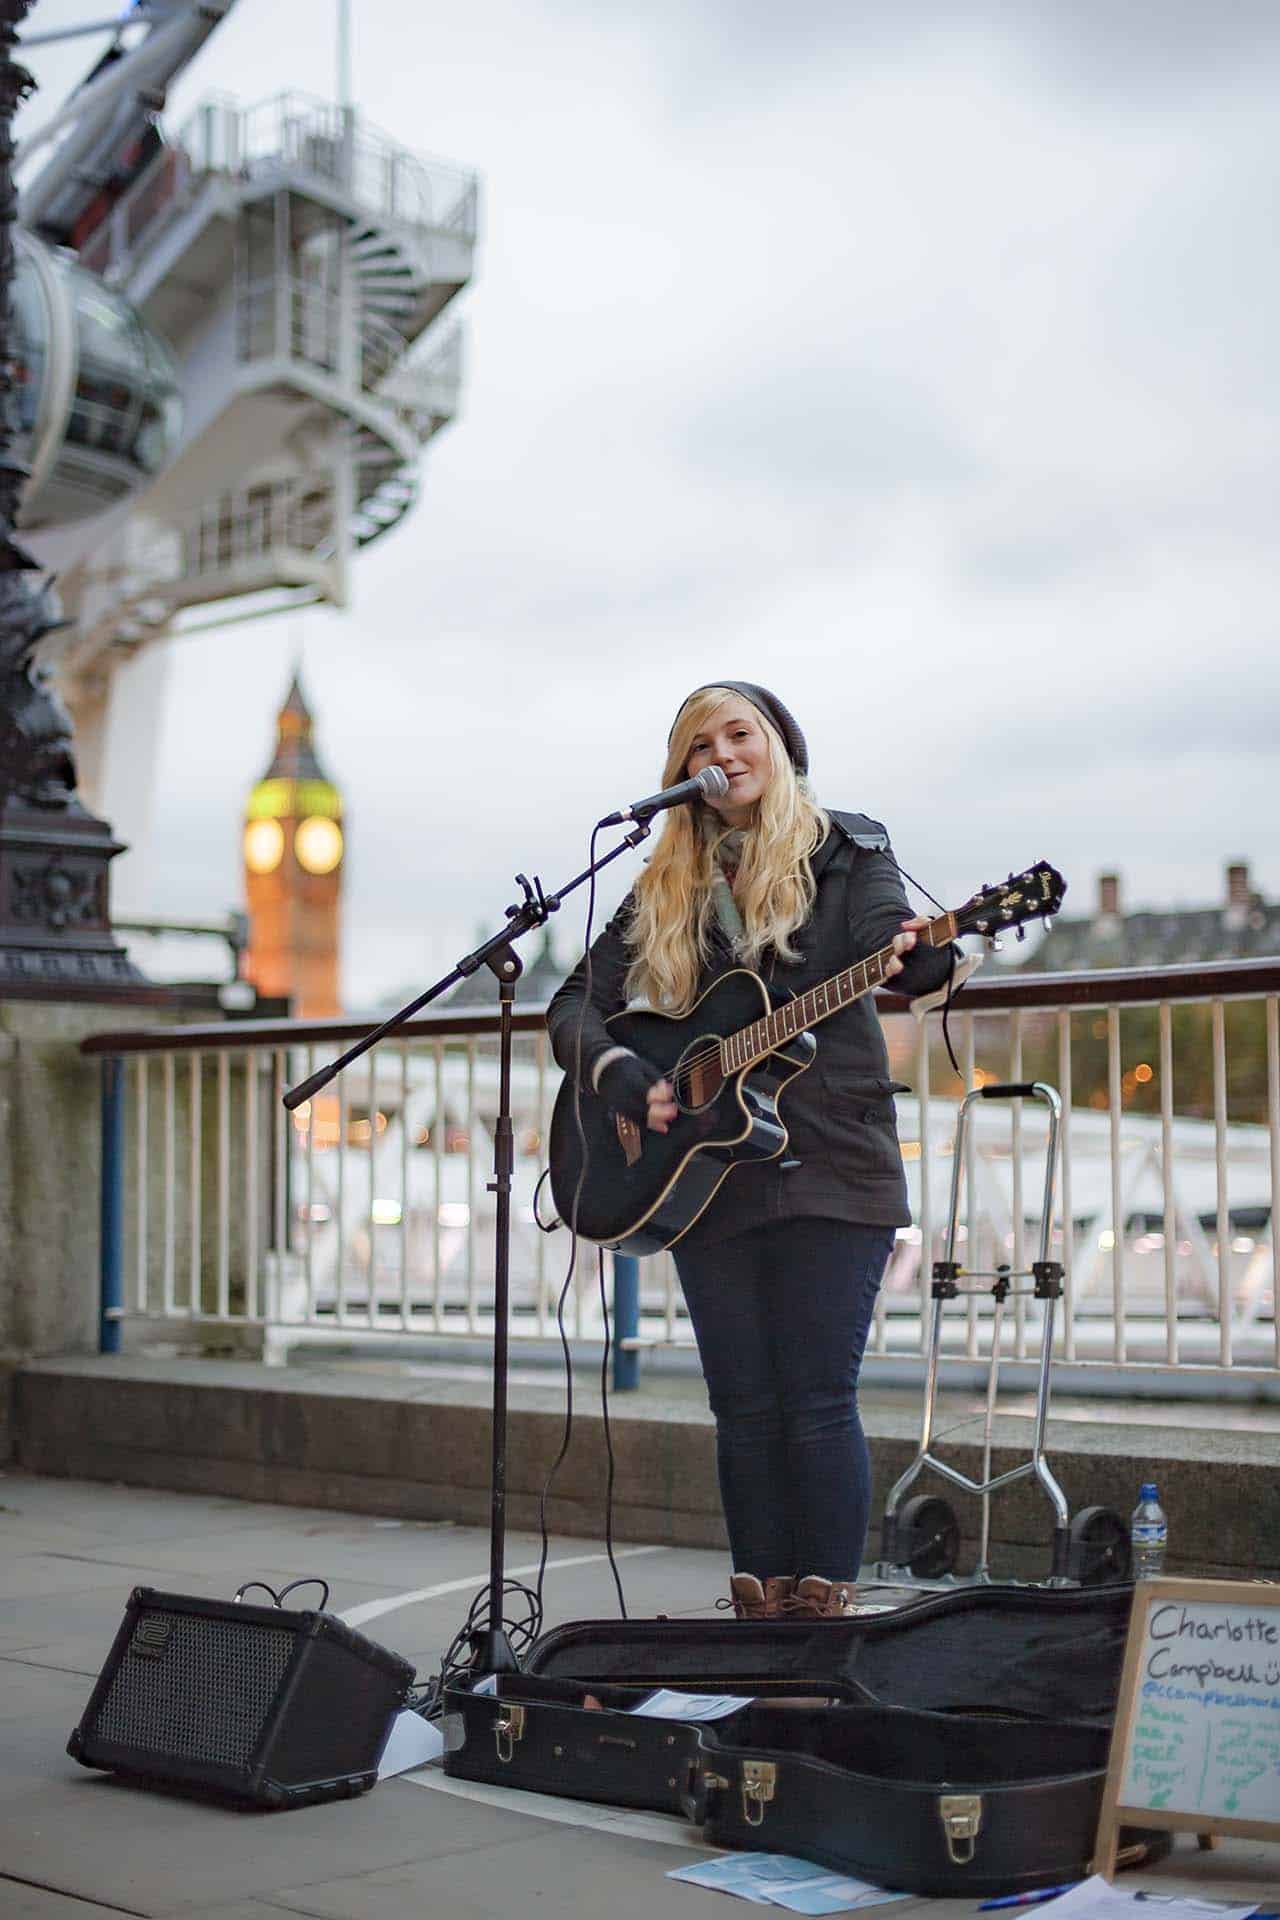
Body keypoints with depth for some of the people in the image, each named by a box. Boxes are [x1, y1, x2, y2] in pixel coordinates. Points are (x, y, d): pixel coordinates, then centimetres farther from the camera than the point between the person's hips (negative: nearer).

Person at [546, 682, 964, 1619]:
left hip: (830, 1165, -3)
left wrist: (924, 955, -39)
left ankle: (828, 1615, -1)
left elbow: (888, 937, -16)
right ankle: (762, 1618, 12)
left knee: (818, 1404, -7)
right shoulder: (667, 889, 12)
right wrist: (623, 1076, -8)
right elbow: (576, 1006, 11)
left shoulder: (845, 851, 4)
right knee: (745, 1410, 5)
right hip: (707, 1178, 4)